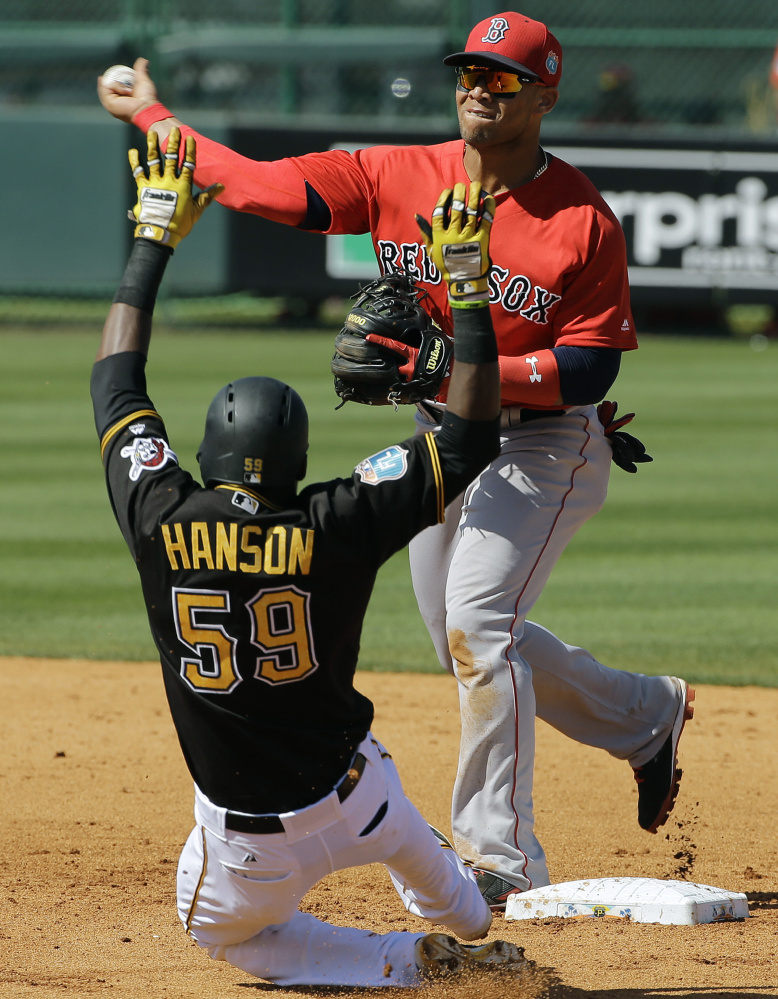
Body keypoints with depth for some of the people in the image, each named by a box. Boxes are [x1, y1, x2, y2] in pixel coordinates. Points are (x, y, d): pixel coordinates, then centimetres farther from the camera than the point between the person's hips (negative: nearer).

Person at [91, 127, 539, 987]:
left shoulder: (160, 521, -13)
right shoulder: (337, 527, -16)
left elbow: (116, 376, 2)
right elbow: (469, 439, -6)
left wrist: (156, 236, 11)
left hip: (249, 845, -2)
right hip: (354, 805, 2)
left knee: (223, 931, 27)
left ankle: (412, 965, 8)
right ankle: (467, 920, 59)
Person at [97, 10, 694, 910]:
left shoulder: (584, 222, -19)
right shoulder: (398, 178, -5)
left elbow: (589, 368, -21)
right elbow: (265, 187, -7)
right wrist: (152, 116, -8)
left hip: (542, 446, -7)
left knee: (478, 624, -20)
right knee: (468, 641, 15)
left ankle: (500, 860, -12)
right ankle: (648, 717, 37)